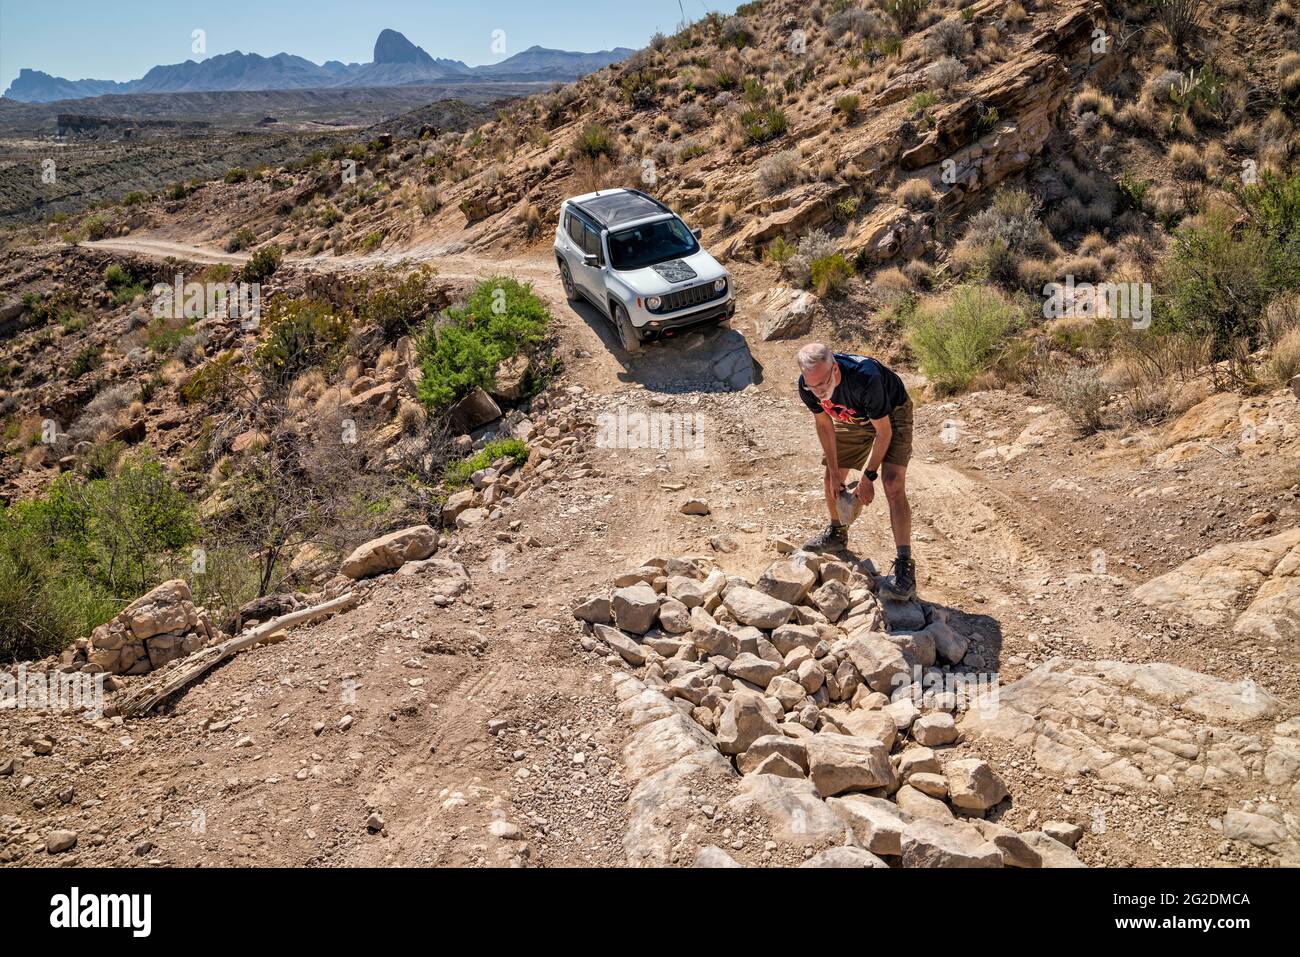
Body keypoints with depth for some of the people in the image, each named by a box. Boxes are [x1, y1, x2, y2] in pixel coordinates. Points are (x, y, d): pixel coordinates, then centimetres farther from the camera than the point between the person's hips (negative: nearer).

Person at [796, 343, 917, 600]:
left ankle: (905, 568, -23)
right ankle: (836, 534, 38)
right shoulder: (807, 387, -25)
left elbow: (884, 432, -28)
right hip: (853, 418, 6)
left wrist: (868, 477, -21)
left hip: (891, 414, -6)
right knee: (830, 479, 10)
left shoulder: (865, 377, -42)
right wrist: (835, 474, -6)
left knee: (892, 485, -21)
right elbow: (824, 425, -7)